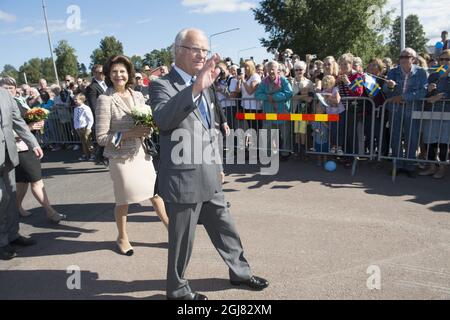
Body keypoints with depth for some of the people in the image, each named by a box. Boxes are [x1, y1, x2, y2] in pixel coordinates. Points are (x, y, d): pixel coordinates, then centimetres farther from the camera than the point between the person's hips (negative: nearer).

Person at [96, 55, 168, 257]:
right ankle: (122, 238, 35)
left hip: (141, 153, 4)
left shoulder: (138, 96, 3)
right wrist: (129, 134, -21)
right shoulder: (105, 100, -10)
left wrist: (146, 130, -8)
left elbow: (147, 122, 15)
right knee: (123, 200, 11)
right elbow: (101, 137, -11)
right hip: (120, 157, -3)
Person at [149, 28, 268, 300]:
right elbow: (162, 119, -33)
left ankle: (240, 272, 40)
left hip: (210, 178, 7)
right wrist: (195, 88, -44)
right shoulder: (162, 86, -10)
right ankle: (178, 289, 33)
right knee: (183, 241, 10)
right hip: (183, 181, -7)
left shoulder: (204, 87, 14)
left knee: (226, 229, 19)